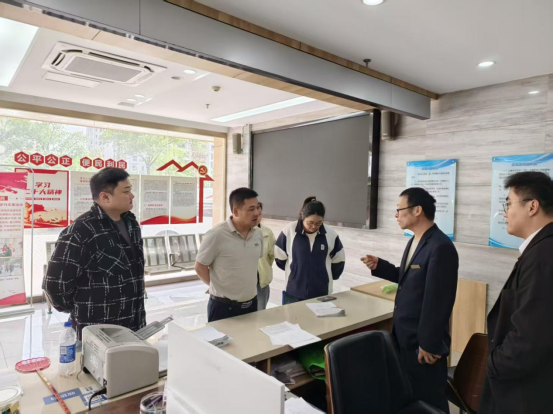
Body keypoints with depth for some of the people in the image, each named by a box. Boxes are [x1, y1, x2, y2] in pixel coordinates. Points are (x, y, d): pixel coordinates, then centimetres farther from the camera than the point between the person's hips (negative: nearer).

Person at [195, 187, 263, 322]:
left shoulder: (258, 233, -1)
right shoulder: (216, 235, -19)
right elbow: (200, 267, -10)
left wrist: (247, 286, 12)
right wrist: (219, 287, -2)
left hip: (252, 304, 6)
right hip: (223, 307, -5)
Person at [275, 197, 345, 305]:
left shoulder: (331, 234, -8)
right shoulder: (289, 231, -13)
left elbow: (338, 260, 7)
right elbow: (280, 257, 1)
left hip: (322, 292, 1)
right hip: (294, 292, -1)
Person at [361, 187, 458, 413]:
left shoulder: (440, 247, -24)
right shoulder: (414, 241, 7)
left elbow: (437, 301, -24)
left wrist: (429, 344, -20)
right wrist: (379, 266, 3)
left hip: (422, 342, -9)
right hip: (405, 337, 9)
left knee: (428, 401, 11)